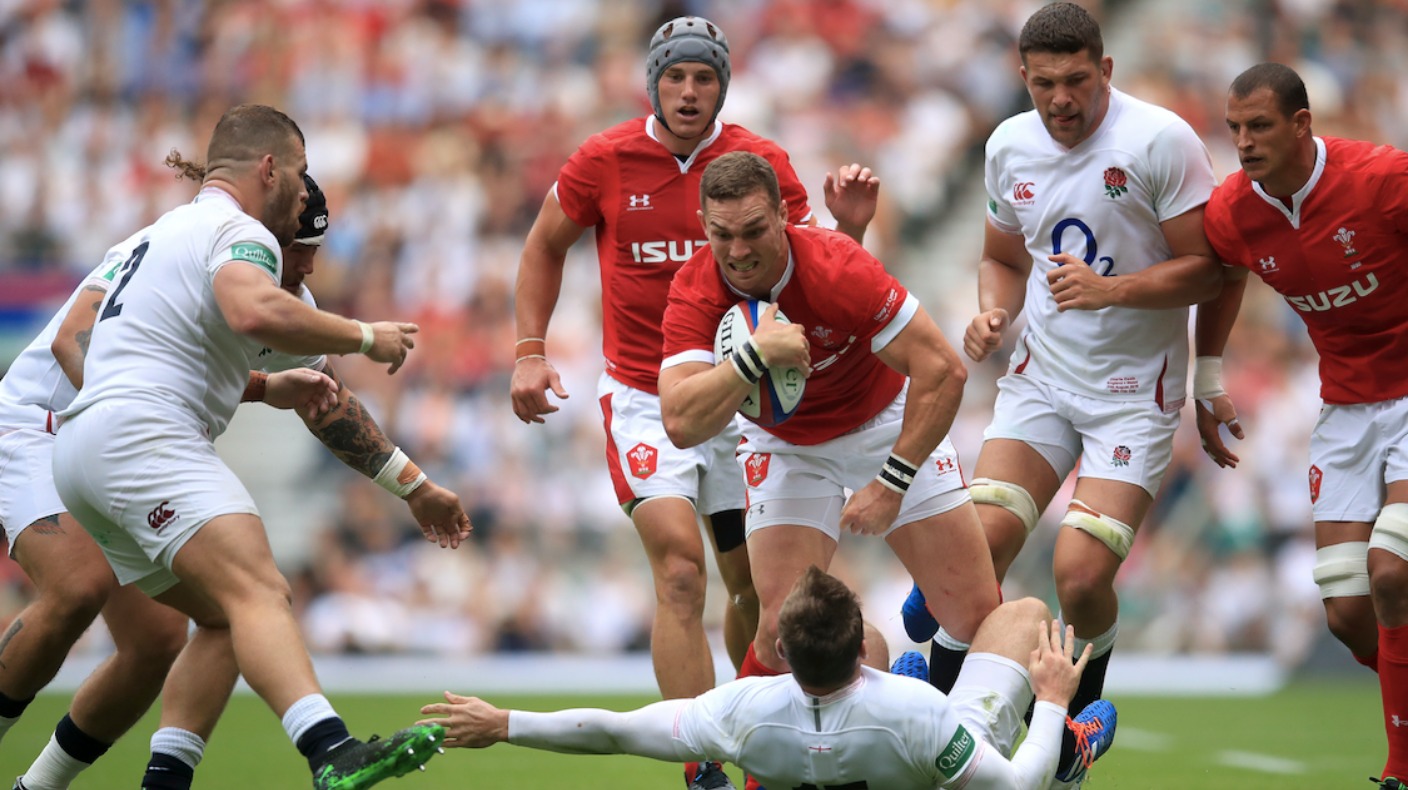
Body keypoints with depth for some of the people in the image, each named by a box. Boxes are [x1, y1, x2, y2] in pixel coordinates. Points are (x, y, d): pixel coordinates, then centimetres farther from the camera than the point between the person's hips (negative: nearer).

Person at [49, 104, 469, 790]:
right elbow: (253, 310, -25)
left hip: (82, 449, 10)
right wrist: (363, 336, -12)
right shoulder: (241, 231, -2)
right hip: (139, 437, -10)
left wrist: (269, 388, 29)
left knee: (227, 619, 13)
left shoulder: (170, 231, 31)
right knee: (261, 592, -27)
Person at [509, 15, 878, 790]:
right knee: (680, 569, -19)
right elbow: (544, 247, 9)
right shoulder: (604, 161, -6)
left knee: (757, 587, 8)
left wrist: (848, 228, -20)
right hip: (642, 398, -2)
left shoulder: (760, 163, -4)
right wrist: (529, 353, 2)